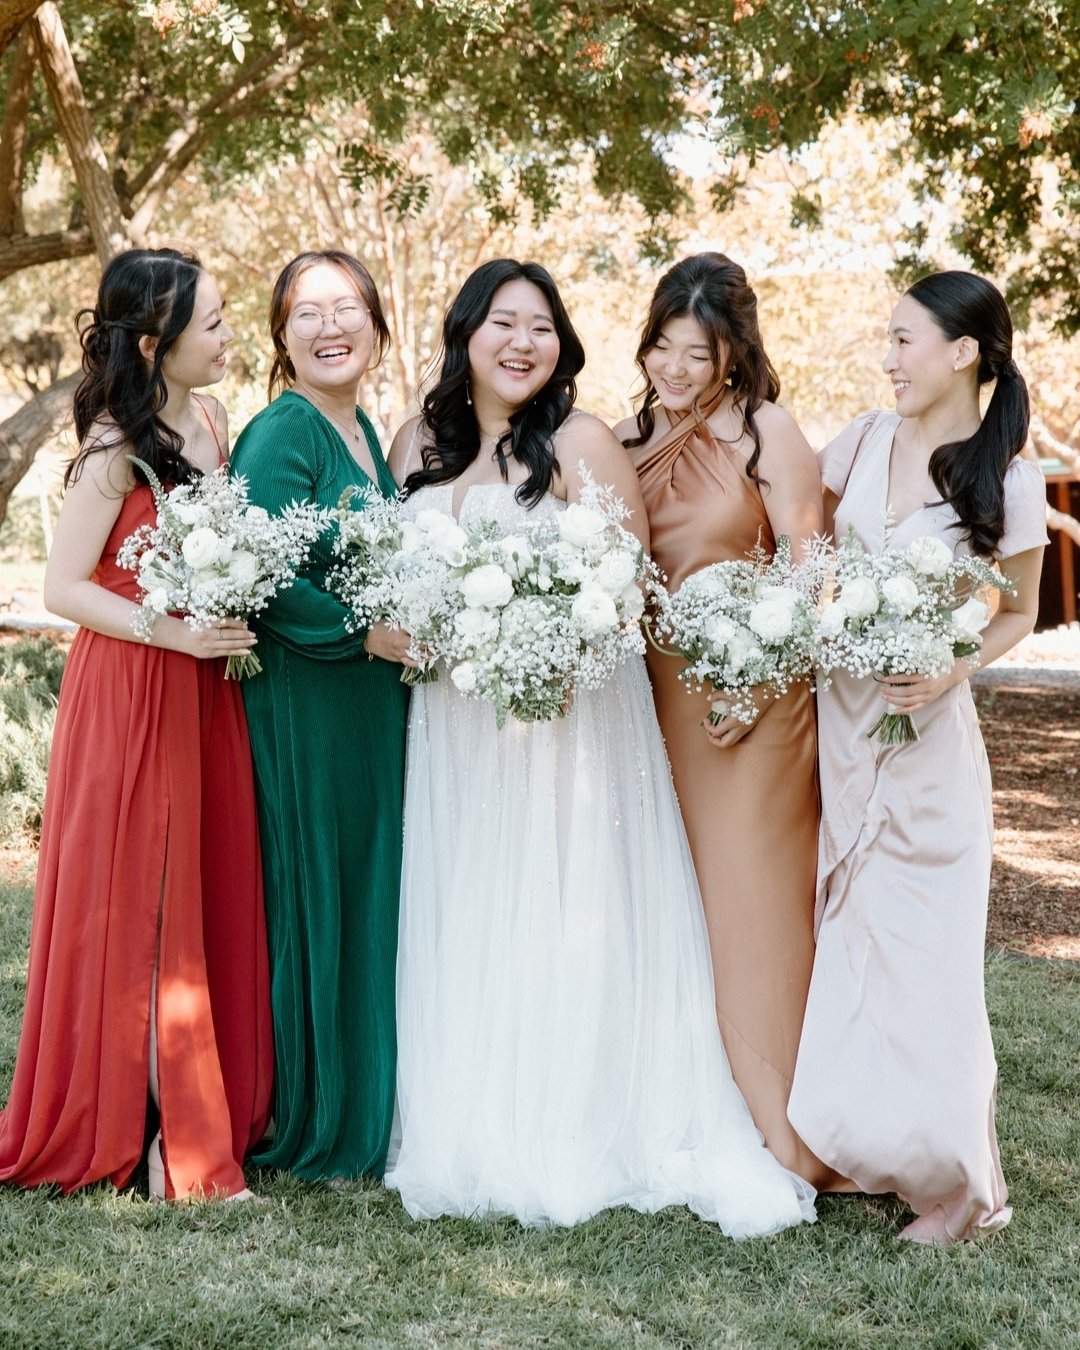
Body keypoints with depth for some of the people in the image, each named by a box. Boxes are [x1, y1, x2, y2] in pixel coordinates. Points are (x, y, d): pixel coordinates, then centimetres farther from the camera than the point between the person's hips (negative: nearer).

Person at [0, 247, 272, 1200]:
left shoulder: (211, 423, 8)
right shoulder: (115, 449, -13)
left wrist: (239, 629, 4)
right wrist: (177, 634, -21)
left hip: (206, 694, 7)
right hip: (131, 696, -7)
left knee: (212, 898, 10)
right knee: (139, 910, 1)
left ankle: (216, 1111, 21)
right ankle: (144, 1125, 10)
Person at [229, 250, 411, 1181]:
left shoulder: (365, 431, 14)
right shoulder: (280, 434, -13)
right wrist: (365, 631, -19)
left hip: (374, 696, 9)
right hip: (303, 702, -9)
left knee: (373, 898, 12)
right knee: (310, 901, -2)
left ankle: (368, 1116, 22)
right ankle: (311, 1129, 9)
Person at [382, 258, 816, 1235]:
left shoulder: (580, 442, -6)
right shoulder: (419, 443, 10)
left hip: (567, 714, -5)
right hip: (451, 725, 5)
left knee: (562, 926, -2)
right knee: (462, 929, 9)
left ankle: (574, 1139, 7)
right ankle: (470, 1139, 19)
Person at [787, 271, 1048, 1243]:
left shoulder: (1007, 481, -9)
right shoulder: (865, 442, 2)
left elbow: (1019, 614, 0)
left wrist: (949, 671, -17)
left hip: (924, 731, -5)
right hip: (836, 719, 5)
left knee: (919, 952, -3)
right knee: (850, 938, 10)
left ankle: (959, 1181, 9)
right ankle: (857, 1141, 21)